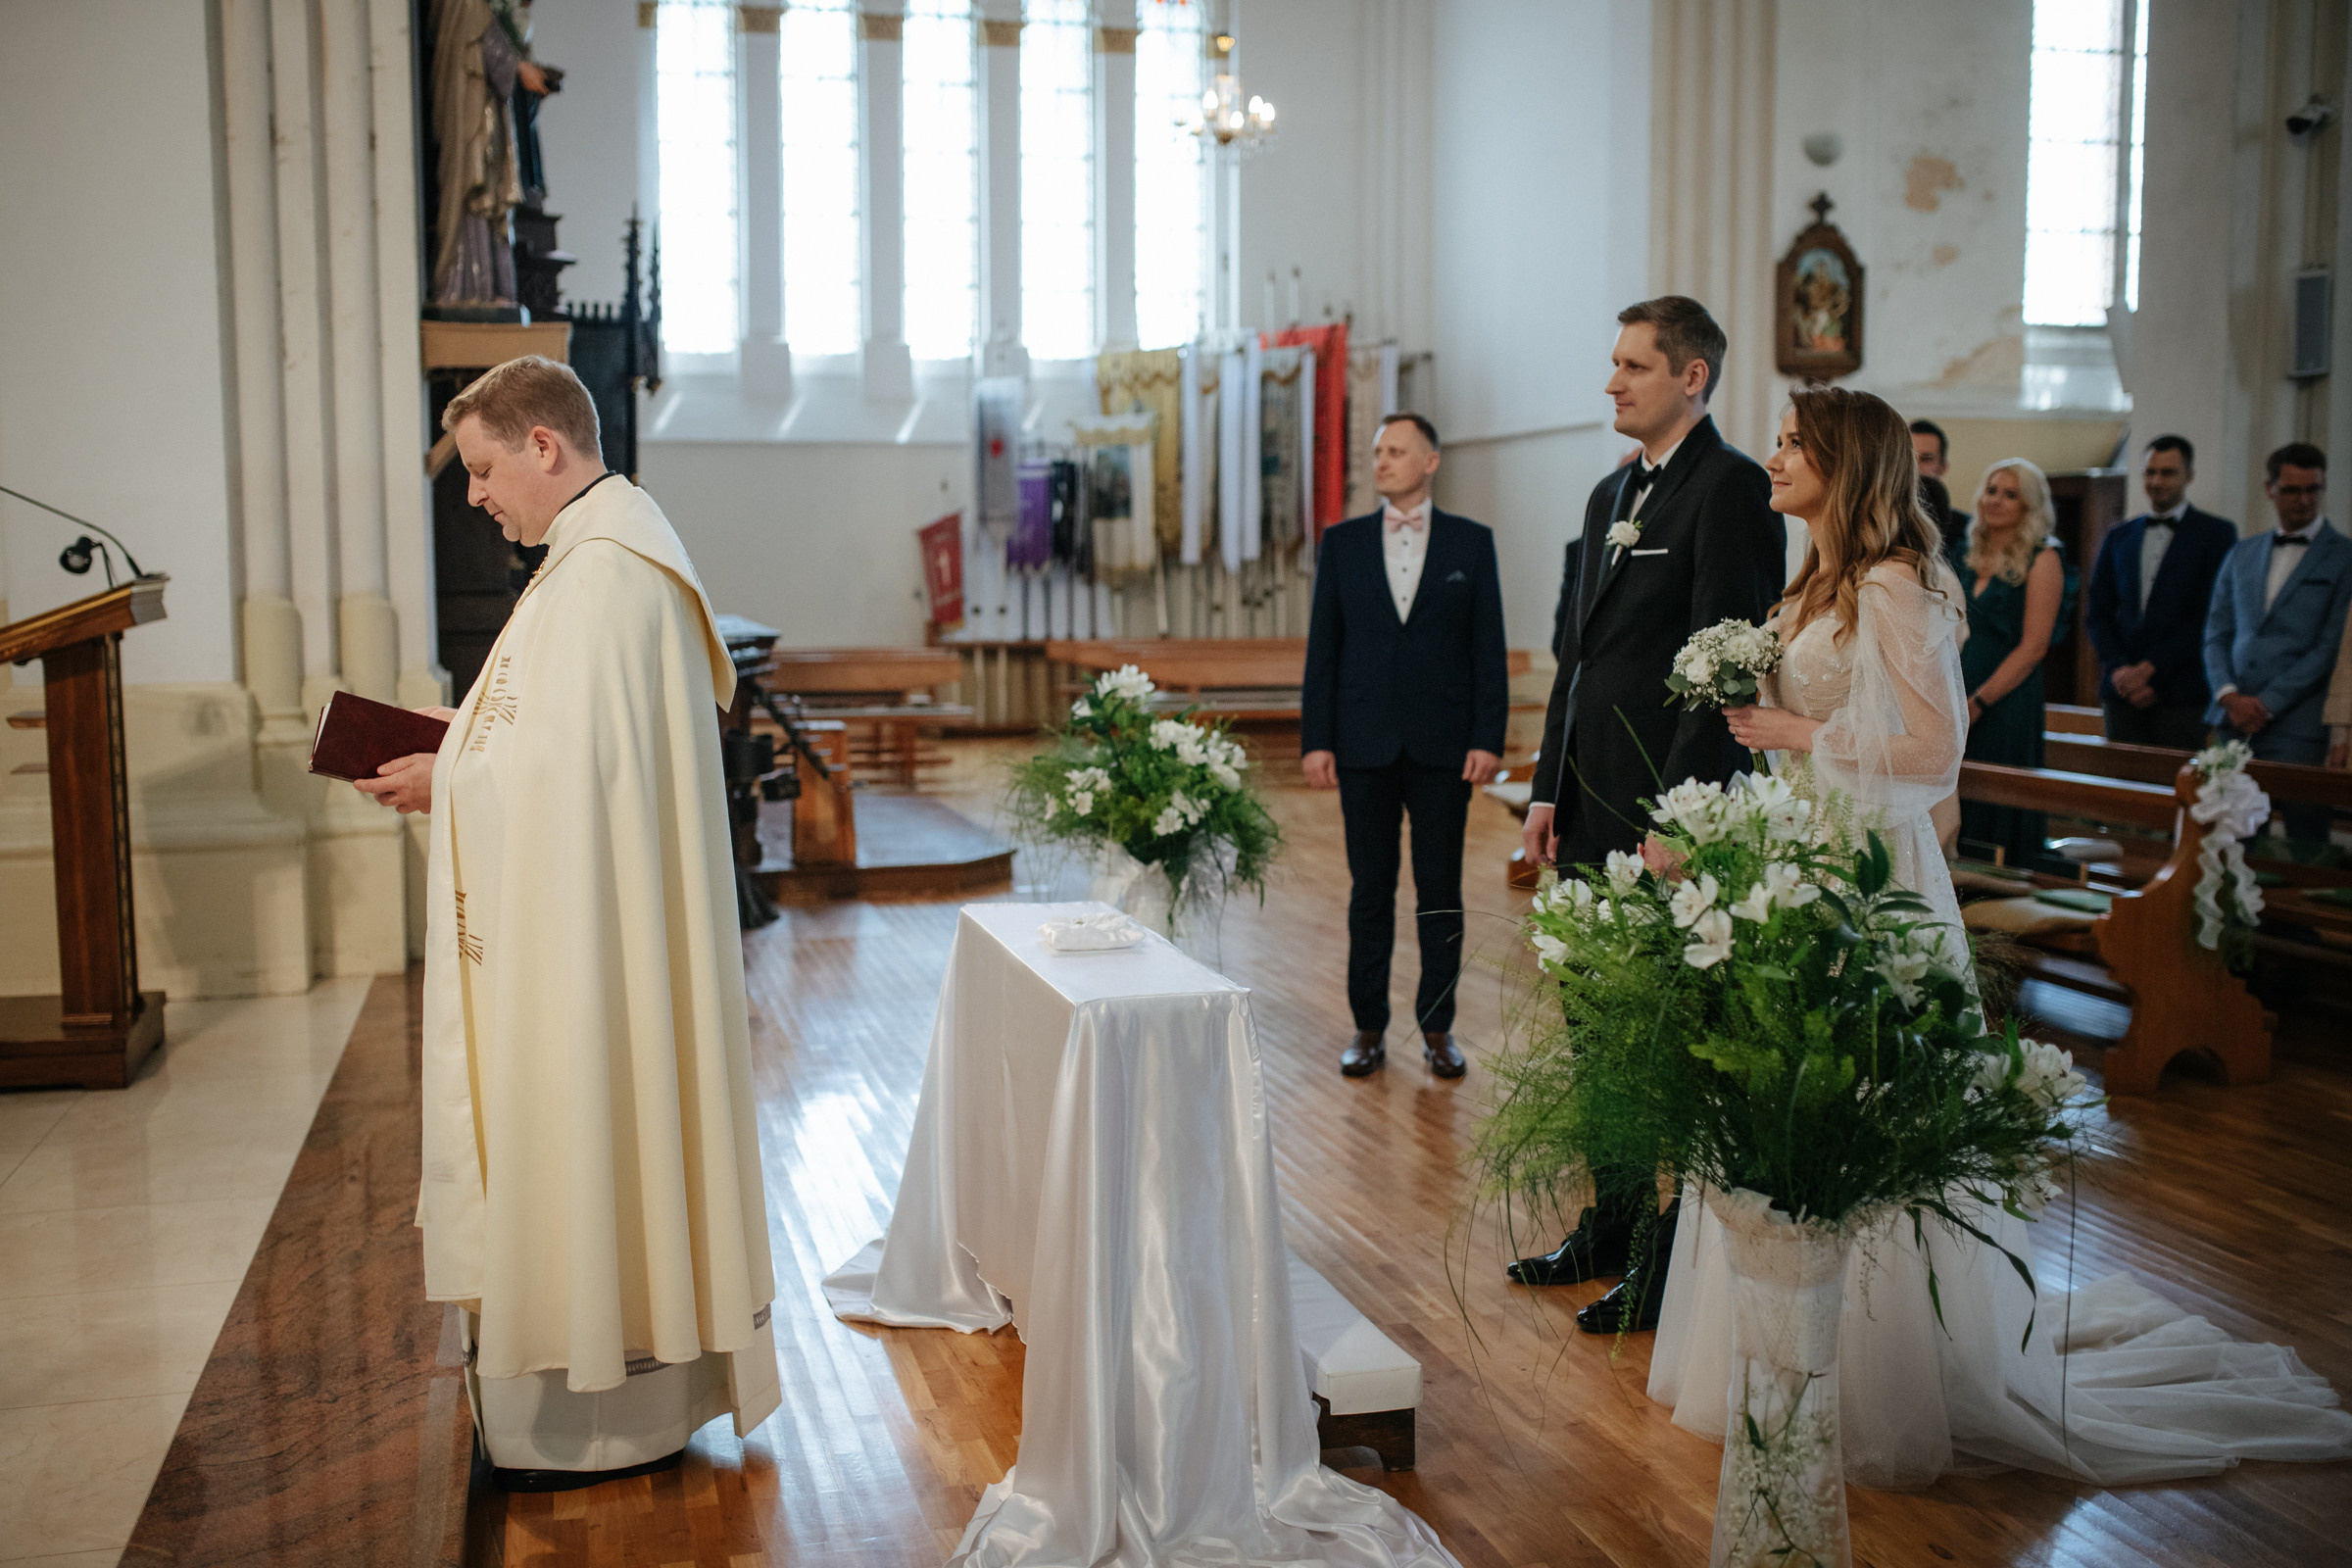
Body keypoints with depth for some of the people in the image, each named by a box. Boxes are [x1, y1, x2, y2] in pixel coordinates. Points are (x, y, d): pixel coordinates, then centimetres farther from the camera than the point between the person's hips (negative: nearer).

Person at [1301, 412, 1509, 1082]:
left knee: (1440, 890, 6)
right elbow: (1322, 646, 5)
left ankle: (1437, 1027, 17)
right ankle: (1369, 1027, 16)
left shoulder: (1471, 542, 4)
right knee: (1370, 890, 6)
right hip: (1364, 744, 1)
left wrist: (1488, 739, -6)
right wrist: (1316, 740, -2)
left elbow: (1489, 648, 1)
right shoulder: (1341, 542, 6)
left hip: (1444, 746, -1)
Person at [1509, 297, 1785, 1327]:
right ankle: (1613, 1224, 30)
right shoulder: (1611, 495, 17)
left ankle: (1673, 1257, 14)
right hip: (1592, 813, 9)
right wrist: (1548, 790, 13)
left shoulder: (1731, 488, -11)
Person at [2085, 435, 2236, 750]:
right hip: (2123, 689, 4)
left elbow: (2211, 616, -5)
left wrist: (2149, 668, -11)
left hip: (2181, 695, -3)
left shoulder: (2217, 533, 4)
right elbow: (2098, 615, 13)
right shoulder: (2118, 537, 17)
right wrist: (2120, 670, -4)